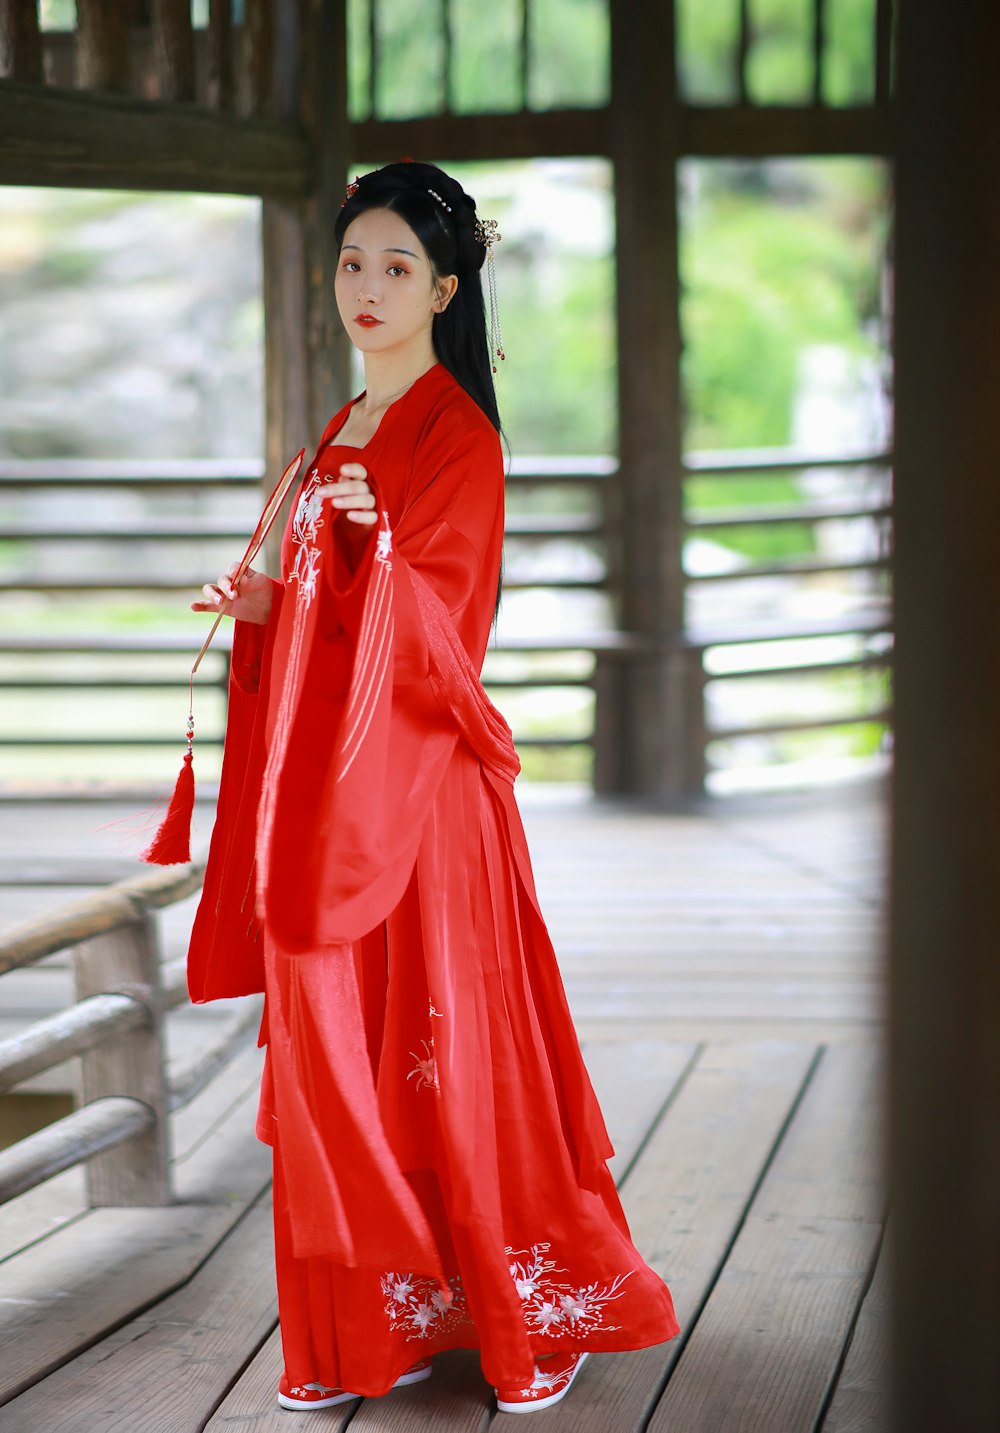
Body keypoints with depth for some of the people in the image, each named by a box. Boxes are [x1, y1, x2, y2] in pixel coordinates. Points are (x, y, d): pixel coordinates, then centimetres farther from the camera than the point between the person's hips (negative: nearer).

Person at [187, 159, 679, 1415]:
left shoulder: (457, 437, -10)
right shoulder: (347, 430, 16)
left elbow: (436, 628, -18)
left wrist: (381, 541, -35)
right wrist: (261, 605, 5)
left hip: (412, 793, -8)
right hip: (321, 784, 8)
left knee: (447, 1054, -3)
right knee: (334, 1053, 8)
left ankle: (546, 1314, 12)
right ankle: (372, 1325, 16)